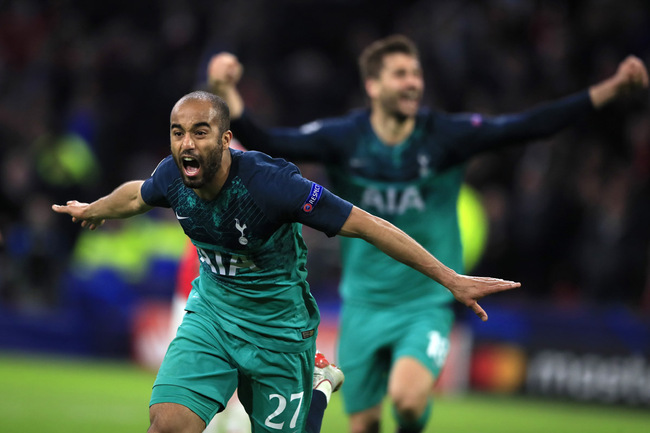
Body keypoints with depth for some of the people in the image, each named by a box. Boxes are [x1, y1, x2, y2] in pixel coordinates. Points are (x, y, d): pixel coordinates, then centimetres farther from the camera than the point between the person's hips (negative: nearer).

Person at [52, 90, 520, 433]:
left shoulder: (270, 183, -30)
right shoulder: (172, 177, -14)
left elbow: (366, 225, -25)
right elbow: (137, 194, 14)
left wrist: (452, 280, -25)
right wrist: (93, 210, 36)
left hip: (277, 325, -3)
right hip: (210, 311, 4)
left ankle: (319, 382, 40)